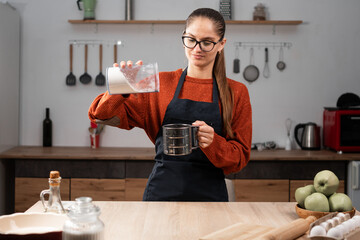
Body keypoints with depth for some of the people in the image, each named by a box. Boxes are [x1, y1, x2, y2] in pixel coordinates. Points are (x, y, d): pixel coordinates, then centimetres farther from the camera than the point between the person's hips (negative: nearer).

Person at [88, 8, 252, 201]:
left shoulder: (236, 92, 2)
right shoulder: (161, 83, 2)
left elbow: (240, 157, 0)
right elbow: (102, 115, -2)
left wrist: (213, 141, -21)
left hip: (209, 195, 0)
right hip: (162, 191, 0)